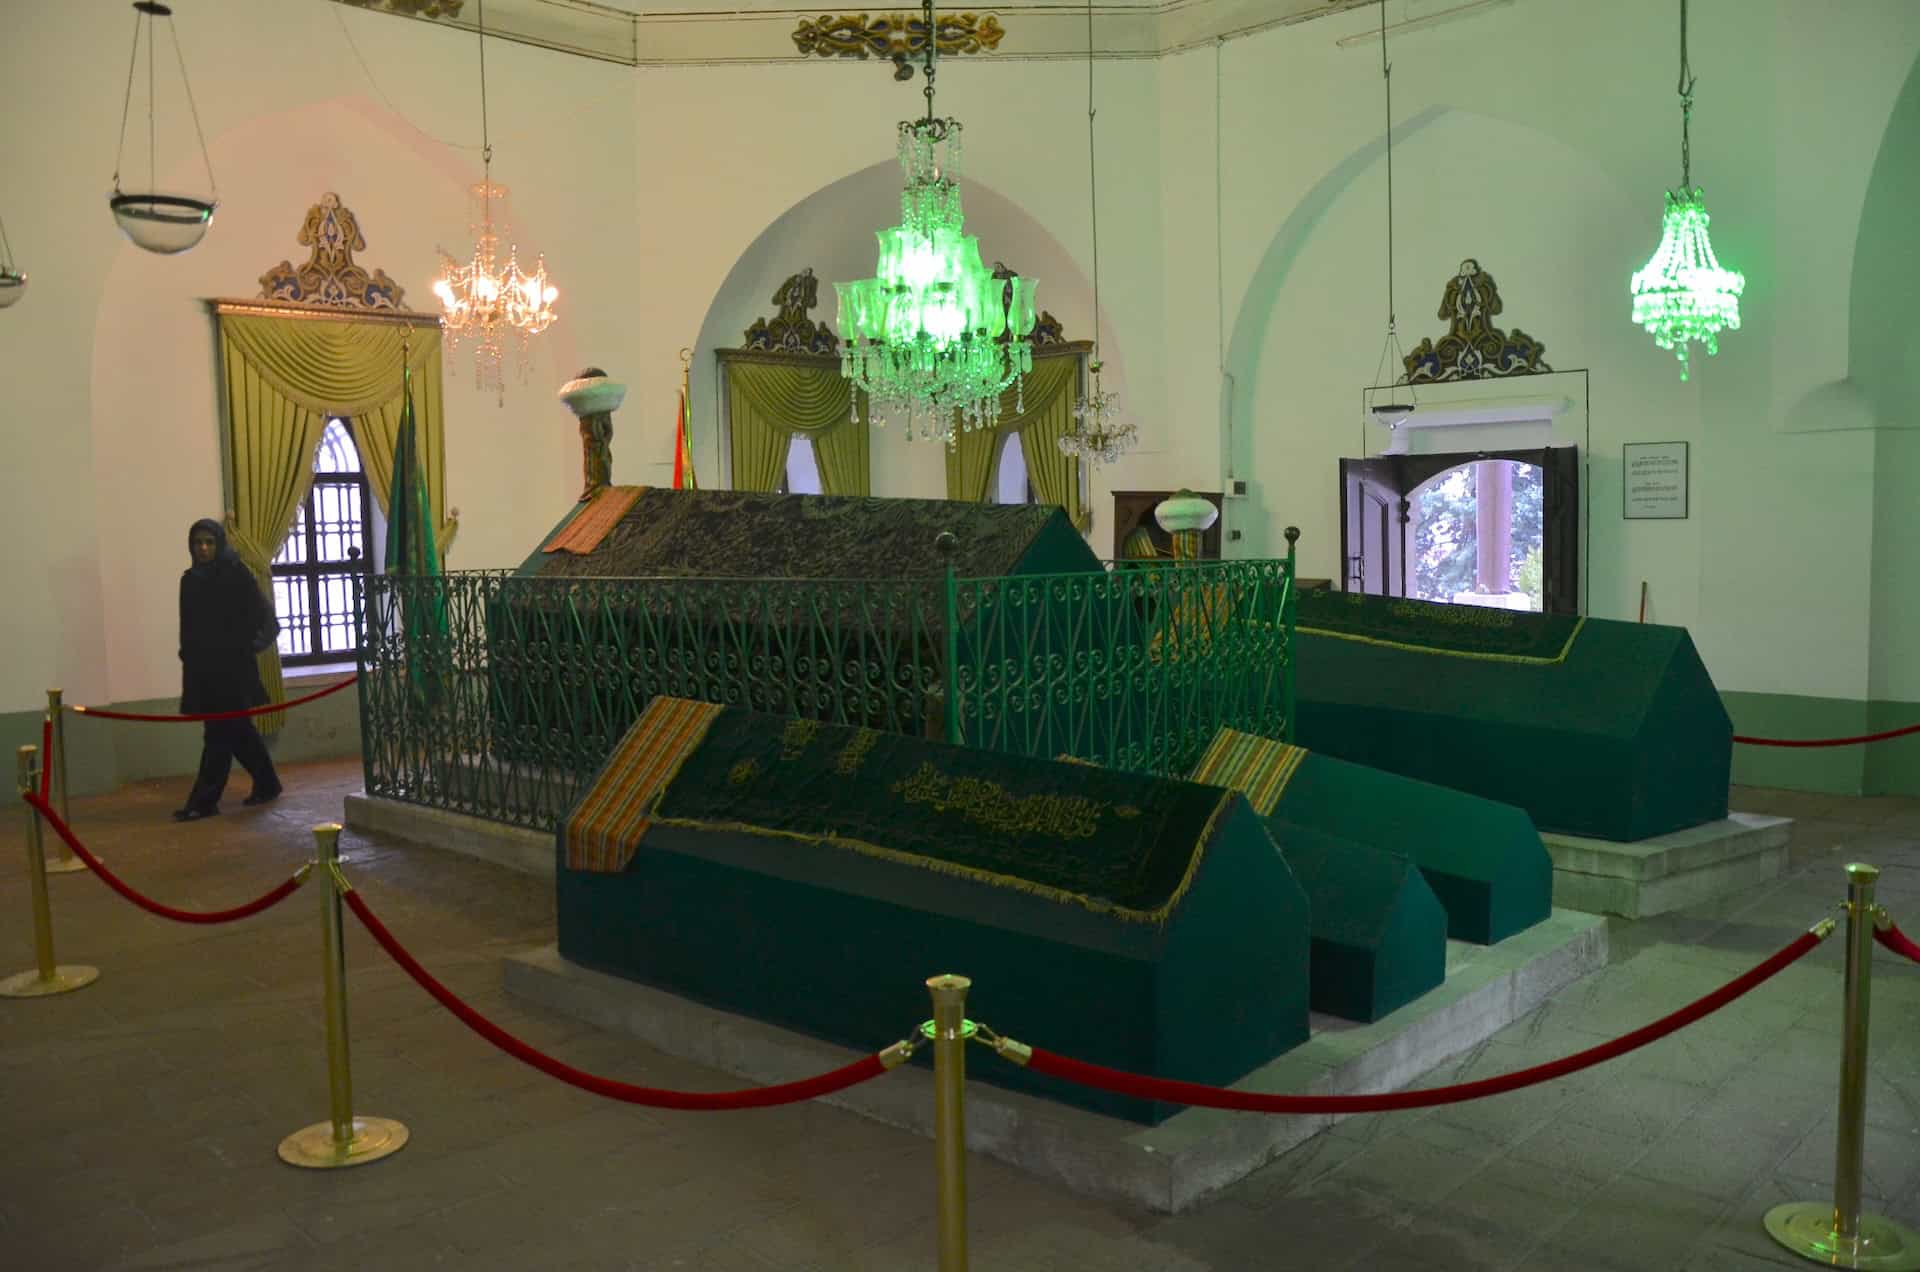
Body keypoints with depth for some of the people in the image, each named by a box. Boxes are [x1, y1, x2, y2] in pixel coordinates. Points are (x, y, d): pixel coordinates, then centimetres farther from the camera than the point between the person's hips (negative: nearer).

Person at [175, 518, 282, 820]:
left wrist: (252, 645, -16)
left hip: (232, 667, -6)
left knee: (220, 733, -6)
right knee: (237, 731, 13)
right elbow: (188, 630, 13)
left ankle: (203, 801, -5)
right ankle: (266, 785, 26)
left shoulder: (237, 574, -7)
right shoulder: (190, 580, 11)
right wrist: (189, 666, 10)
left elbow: (263, 615, -8)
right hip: (204, 668, 6)